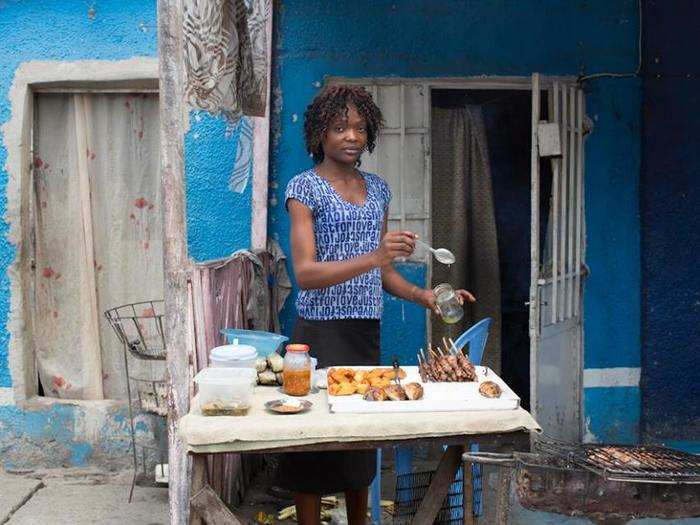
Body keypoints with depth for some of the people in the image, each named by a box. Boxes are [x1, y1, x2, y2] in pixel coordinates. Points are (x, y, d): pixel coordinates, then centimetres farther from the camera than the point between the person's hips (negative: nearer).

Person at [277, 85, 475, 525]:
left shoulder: (378, 189, 12)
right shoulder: (305, 187, -6)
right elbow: (305, 273, -17)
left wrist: (424, 296, -1)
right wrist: (374, 257, -29)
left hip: (366, 332, 5)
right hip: (320, 334, -5)